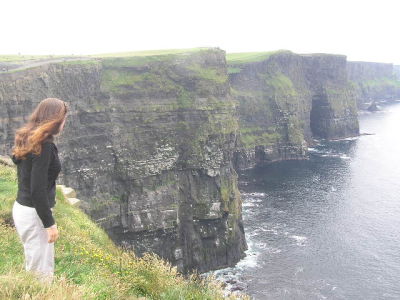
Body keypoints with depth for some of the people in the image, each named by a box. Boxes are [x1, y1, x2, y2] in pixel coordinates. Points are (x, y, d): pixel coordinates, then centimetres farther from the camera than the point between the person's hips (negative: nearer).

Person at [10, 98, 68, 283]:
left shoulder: (28, 139, 7)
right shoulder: (44, 145, -21)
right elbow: (38, 189, -23)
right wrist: (50, 224, -17)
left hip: (22, 209, 9)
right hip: (34, 214, -9)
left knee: (34, 266, 22)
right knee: (42, 271, 3)